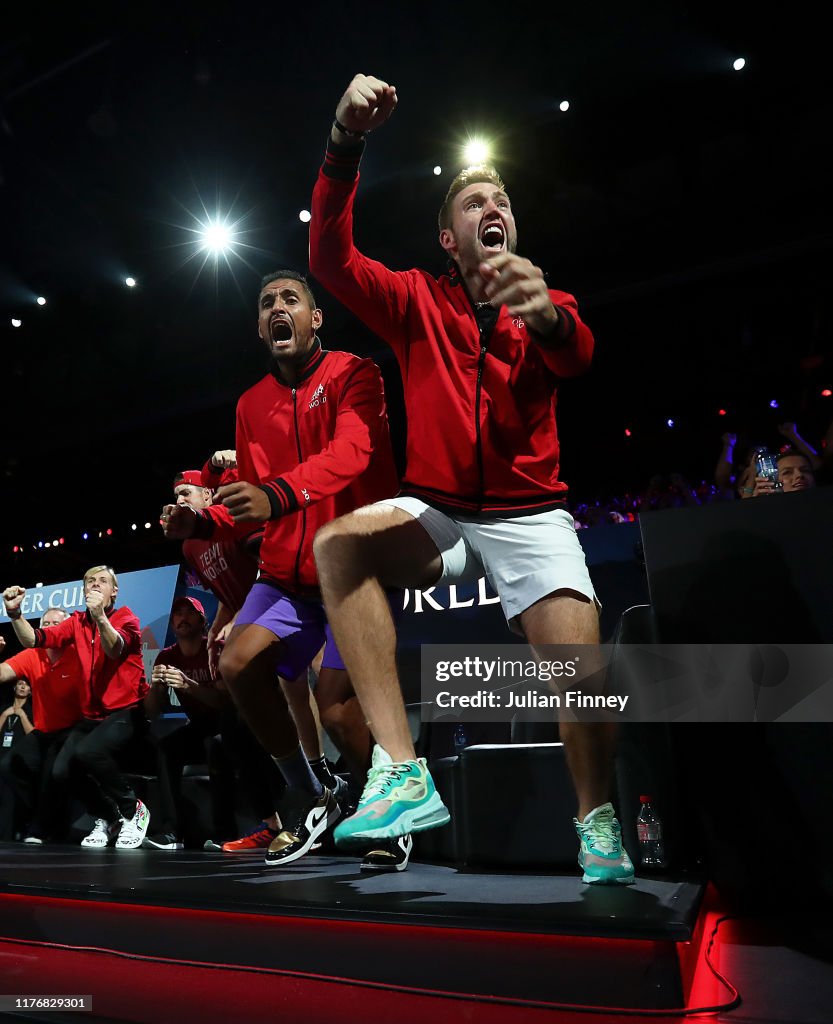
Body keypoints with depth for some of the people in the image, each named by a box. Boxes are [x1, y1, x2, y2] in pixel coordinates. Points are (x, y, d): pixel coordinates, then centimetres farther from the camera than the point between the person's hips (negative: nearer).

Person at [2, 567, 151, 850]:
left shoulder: (126, 618, -6)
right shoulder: (77, 622, 8)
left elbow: (114, 649, -27)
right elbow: (33, 639, -2)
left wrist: (100, 616, -44)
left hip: (127, 711, -5)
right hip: (92, 715, 5)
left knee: (86, 752, -30)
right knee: (61, 771, -14)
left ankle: (133, 811, -7)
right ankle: (105, 818, 15)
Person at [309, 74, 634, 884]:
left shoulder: (545, 305, 6)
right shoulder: (417, 302, 6)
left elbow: (577, 353, -17)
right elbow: (330, 259, -9)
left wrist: (547, 317, -41)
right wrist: (346, 144, -23)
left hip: (529, 515, 0)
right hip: (435, 513, 1)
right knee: (337, 543, -29)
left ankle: (597, 819, 14)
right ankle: (402, 771, -27)